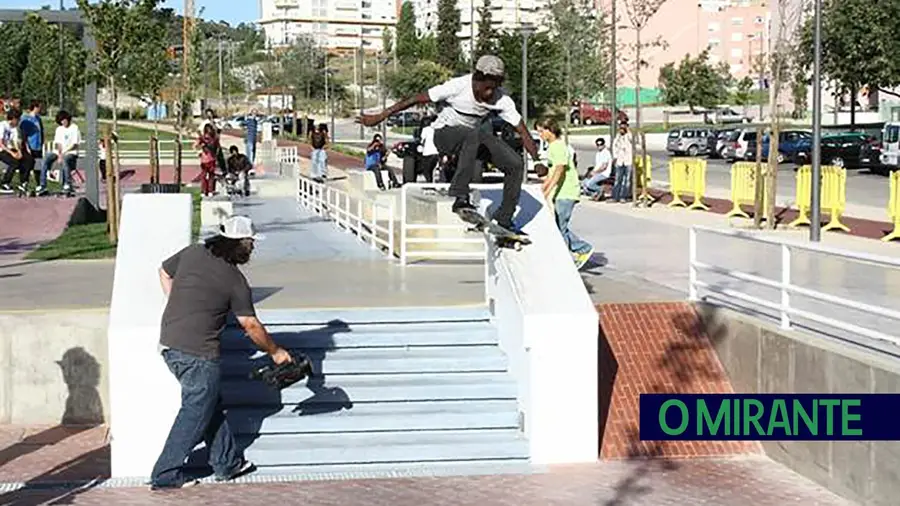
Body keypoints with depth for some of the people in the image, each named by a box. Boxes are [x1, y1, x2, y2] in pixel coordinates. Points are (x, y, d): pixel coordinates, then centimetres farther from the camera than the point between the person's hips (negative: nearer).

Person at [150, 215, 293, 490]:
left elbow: (164, 271, 22)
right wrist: (276, 351, 12)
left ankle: (228, 462, 28)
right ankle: (165, 475, 8)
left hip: (168, 343, 8)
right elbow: (251, 326, -2)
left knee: (211, 405, 19)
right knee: (195, 413, 5)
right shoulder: (235, 281, -8)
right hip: (198, 353, -8)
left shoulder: (192, 252, 6)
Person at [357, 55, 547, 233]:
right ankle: (460, 199, -39)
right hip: (445, 133, -5)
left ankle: (503, 221, 1)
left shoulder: (502, 100, -16)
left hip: (475, 135, 5)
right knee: (473, 134, -40)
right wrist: (380, 116, -23)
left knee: (516, 164, -10)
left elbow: (522, 130, -13)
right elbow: (416, 99, -23)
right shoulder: (458, 86, -27)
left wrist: (537, 161, -22)